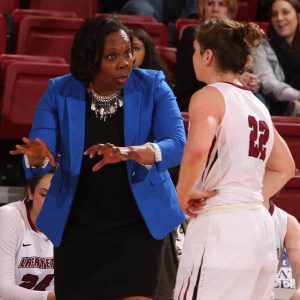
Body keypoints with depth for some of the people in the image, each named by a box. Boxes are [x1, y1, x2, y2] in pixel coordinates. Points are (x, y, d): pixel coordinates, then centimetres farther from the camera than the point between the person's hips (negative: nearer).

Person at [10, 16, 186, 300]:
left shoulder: (153, 87, -8)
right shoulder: (59, 93, -4)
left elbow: (176, 146, -19)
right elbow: (40, 146, -10)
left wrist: (128, 153, -39)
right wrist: (38, 156, -36)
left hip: (139, 221, -2)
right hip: (77, 225, 2)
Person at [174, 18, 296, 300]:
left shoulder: (210, 96, -5)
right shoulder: (256, 104, 18)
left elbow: (197, 149, -25)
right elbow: (284, 168, 27)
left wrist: (183, 192, -10)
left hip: (220, 224, -8)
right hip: (261, 226, 8)